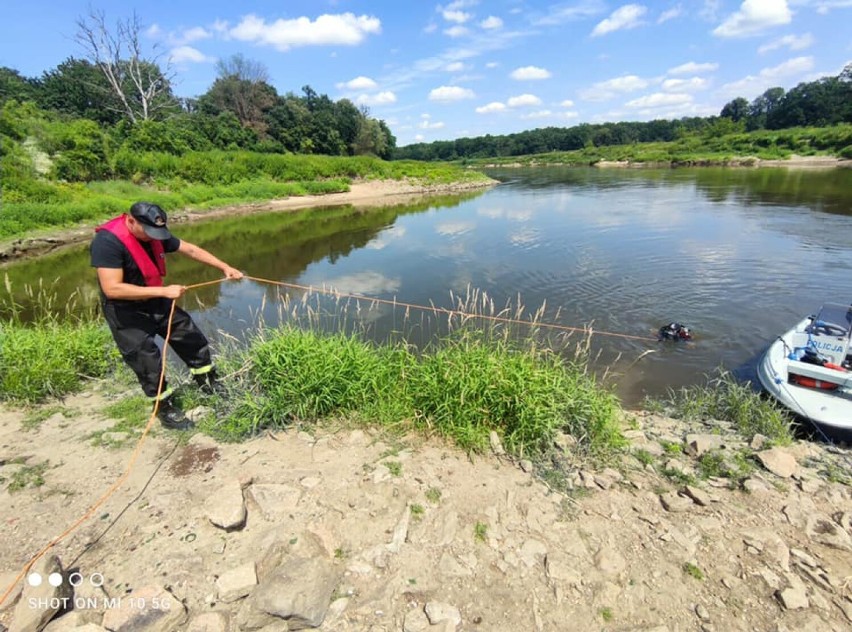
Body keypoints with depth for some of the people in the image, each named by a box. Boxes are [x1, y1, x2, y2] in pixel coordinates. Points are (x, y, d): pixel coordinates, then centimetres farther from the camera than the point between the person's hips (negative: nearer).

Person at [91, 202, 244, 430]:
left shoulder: (155, 234, -6)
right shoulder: (107, 242, -28)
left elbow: (190, 249, 2)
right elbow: (112, 289, -34)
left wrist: (224, 267, -4)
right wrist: (164, 291, -34)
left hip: (156, 302, 8)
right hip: (126, 313, -8)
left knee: (193, 338, 13)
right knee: (148, 364, -2)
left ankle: (209, 383, 32)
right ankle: (166, 410, 18)